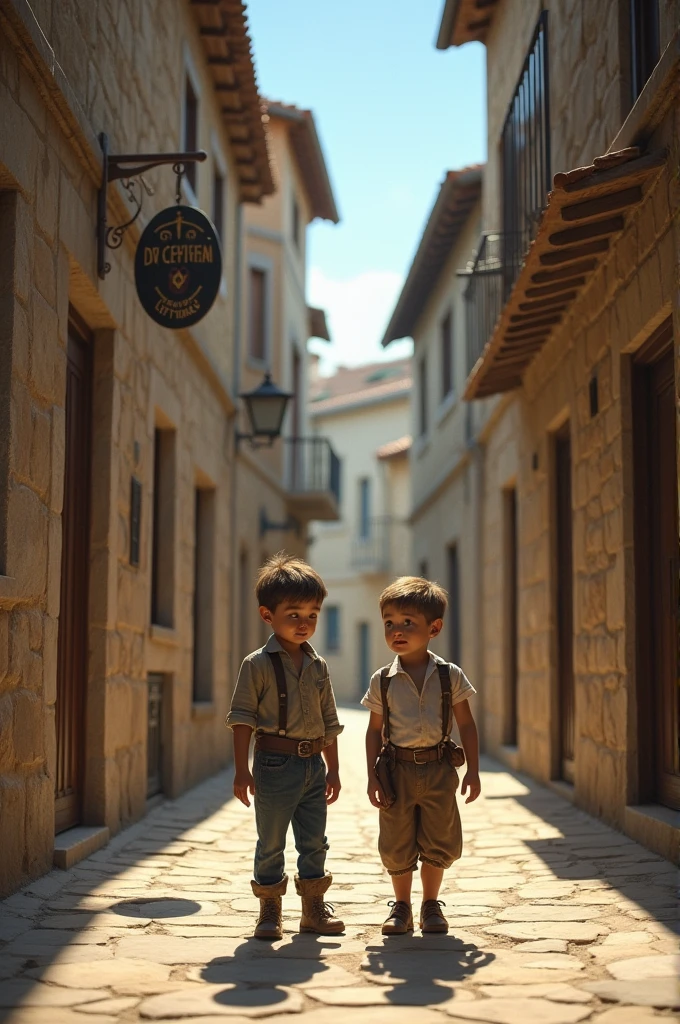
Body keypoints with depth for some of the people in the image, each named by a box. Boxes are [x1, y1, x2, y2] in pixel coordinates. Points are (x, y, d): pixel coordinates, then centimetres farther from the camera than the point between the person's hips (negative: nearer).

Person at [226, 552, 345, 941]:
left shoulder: (318, 666, 9)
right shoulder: (258, 664, -7)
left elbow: (329, 722, 14)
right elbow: (243, 718, -8)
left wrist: (332, 768, 12)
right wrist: (242, 769, -12)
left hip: (313, 764, 5)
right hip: (275, 762, -5)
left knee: (314, 842, 11)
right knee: (271, 843, 4)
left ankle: (314, 907, 23)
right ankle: (270, 911, 15)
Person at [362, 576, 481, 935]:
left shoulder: (449, 676, -2)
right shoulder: (382, 681, 0)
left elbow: (466, 724, 3)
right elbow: (375, 729, 4)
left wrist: (473, 770, 0)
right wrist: (372, 775, -2)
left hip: (438, 769, 0)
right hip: (398, 770, 0)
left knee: (438, 841, 6)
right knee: (397, 845, 6)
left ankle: (431, 904, 24)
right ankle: (401, 906, 23)